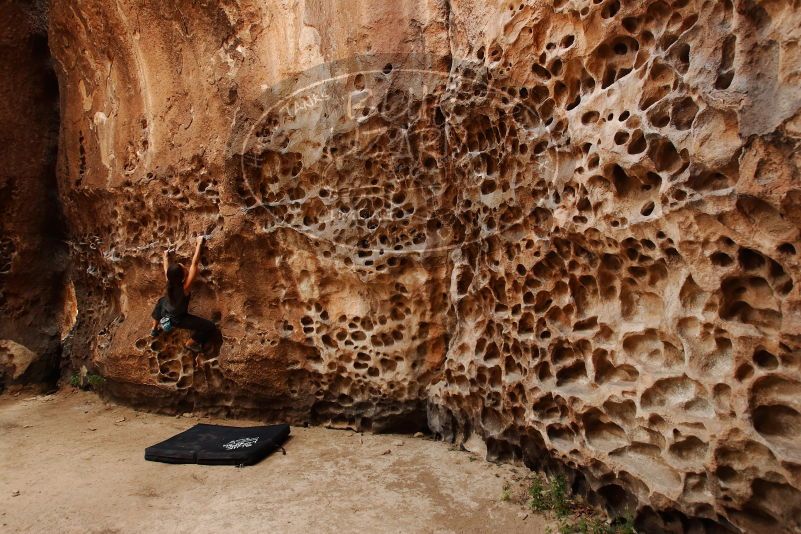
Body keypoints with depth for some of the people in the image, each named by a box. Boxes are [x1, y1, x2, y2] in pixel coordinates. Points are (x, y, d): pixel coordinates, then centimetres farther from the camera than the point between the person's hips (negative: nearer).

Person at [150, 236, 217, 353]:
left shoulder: (169, 281, -19)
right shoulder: (185, 287, -35)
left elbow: (166, 268, 5)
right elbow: (194, 263, -36)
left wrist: (166, 256, 23)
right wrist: (199, 244, -32)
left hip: (165, 314, 6)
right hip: (177, 319, -6)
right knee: (210, 327, -10)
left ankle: (155, 329, 46)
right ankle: (190, 343, 13)